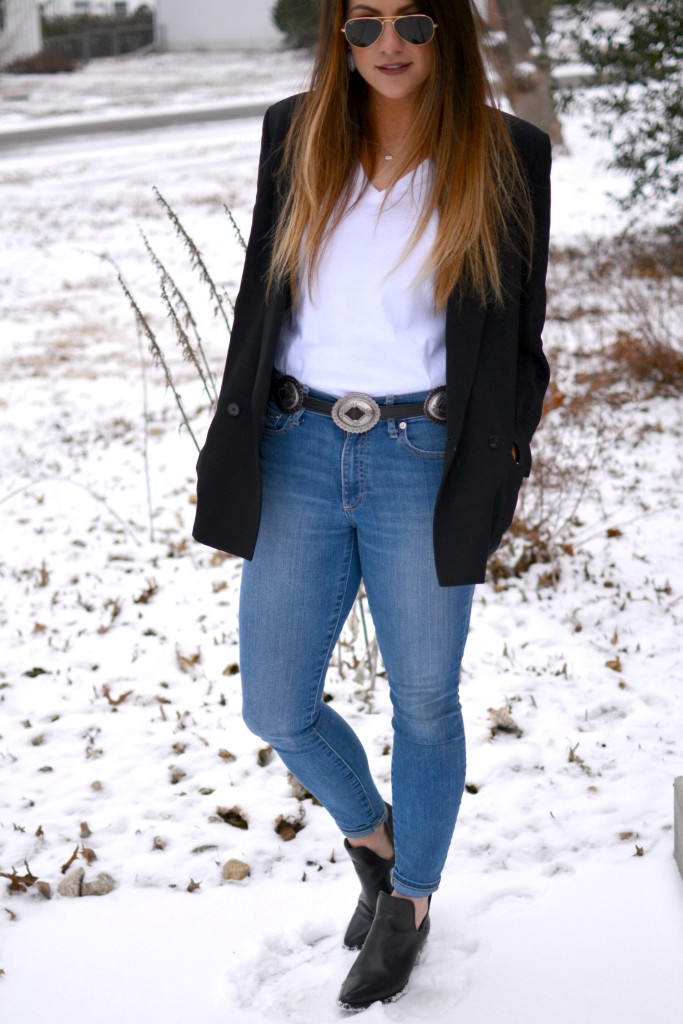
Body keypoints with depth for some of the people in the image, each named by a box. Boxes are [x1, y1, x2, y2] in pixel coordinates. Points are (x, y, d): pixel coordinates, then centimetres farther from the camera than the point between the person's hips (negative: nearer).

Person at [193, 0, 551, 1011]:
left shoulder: (507, 156, -2)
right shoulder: (294, 136, 5)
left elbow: (519, 333, 3)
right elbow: (259, 300, 11)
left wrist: (501, 463, -3)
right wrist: (233, 451, 10)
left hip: (423, 463, -2)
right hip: (299, 453, 3)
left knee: (423, 702, 11)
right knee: (276, 707, 7)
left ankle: (412, 900, 35)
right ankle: (372, 834, 38)